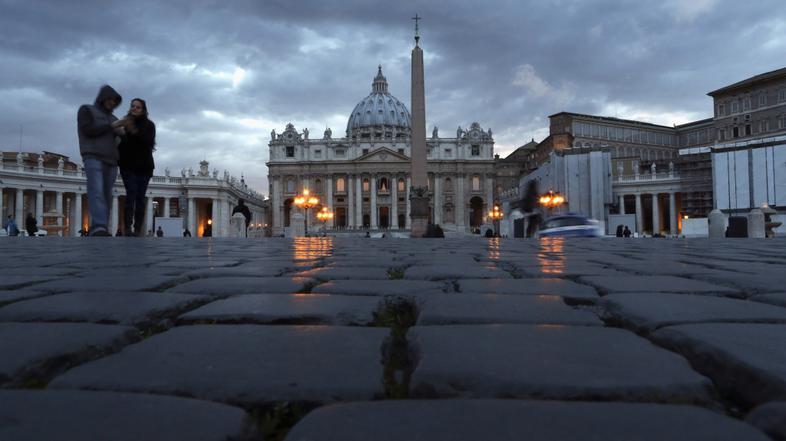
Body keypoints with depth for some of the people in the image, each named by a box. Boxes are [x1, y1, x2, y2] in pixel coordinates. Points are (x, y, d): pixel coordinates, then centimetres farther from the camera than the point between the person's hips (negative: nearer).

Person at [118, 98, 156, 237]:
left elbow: (149, 142, -12)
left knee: (140, 197, -3)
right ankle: (127, 228, -19)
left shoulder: (149, 125, 5)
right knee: (131, 193, -15)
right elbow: (118, 142, 3)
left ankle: (138, 229, -4)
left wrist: (136, 132, -26)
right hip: (128, 165, -1)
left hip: (144, 166, 1)